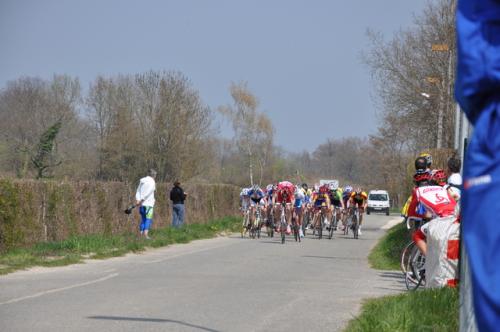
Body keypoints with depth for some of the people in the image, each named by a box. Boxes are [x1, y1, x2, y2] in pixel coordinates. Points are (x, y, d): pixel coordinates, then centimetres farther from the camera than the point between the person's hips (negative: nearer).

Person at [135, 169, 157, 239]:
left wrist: (137, 200, -5)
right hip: (148, 203, -7)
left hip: (141, 204, 7)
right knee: (148, 219, -7)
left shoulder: (142, 181, 15)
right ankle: (145, 233, -20)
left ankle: (141, 234, 6)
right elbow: (147, 193, -16)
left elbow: (138, 191, 7)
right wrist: (141, 200, -16)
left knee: (143, 219, 11)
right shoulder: (152, 182, -6)